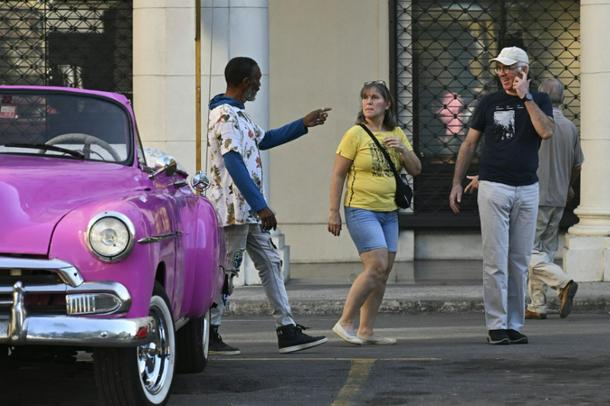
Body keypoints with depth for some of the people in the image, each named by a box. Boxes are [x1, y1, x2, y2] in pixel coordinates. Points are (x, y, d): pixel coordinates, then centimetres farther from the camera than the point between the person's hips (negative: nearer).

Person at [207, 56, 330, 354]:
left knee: (270, 264, 8)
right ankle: (208, 336, 4)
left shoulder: (237, 114, 17)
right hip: (234, 208, -11)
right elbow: (234, 164, -23)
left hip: (248, 210, 11)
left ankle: (287, 331, 9)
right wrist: (261, 206, -25)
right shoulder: (225, 115, -16)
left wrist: (303, 125, 30)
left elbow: (264, 139, 33)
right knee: (226, 271, -4)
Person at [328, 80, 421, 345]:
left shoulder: (396, 134, 10)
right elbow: (338, 175, -6)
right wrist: (333, 212, -9)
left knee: (383, 272, 4)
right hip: (361, 211, -6)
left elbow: (416, 170, 11)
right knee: (377, 266, -17)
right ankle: (345, 322, -8)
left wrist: (403, 149, -9)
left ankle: (366, 331, 10)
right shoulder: (355, 134, -6)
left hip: (389, 212, 6)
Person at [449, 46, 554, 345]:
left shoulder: (539, 101, 6)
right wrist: (456, 183, 3)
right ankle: (496, 325, -3)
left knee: (519, 262, 5)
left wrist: (525, 97, -11)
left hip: (527, 189, 2)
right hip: (494, 187, -1)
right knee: (496, 261, -6)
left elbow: (546, 131, -13)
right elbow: (469, 143, 9)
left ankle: (514, 325, 10)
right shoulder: (490, 102, 5)